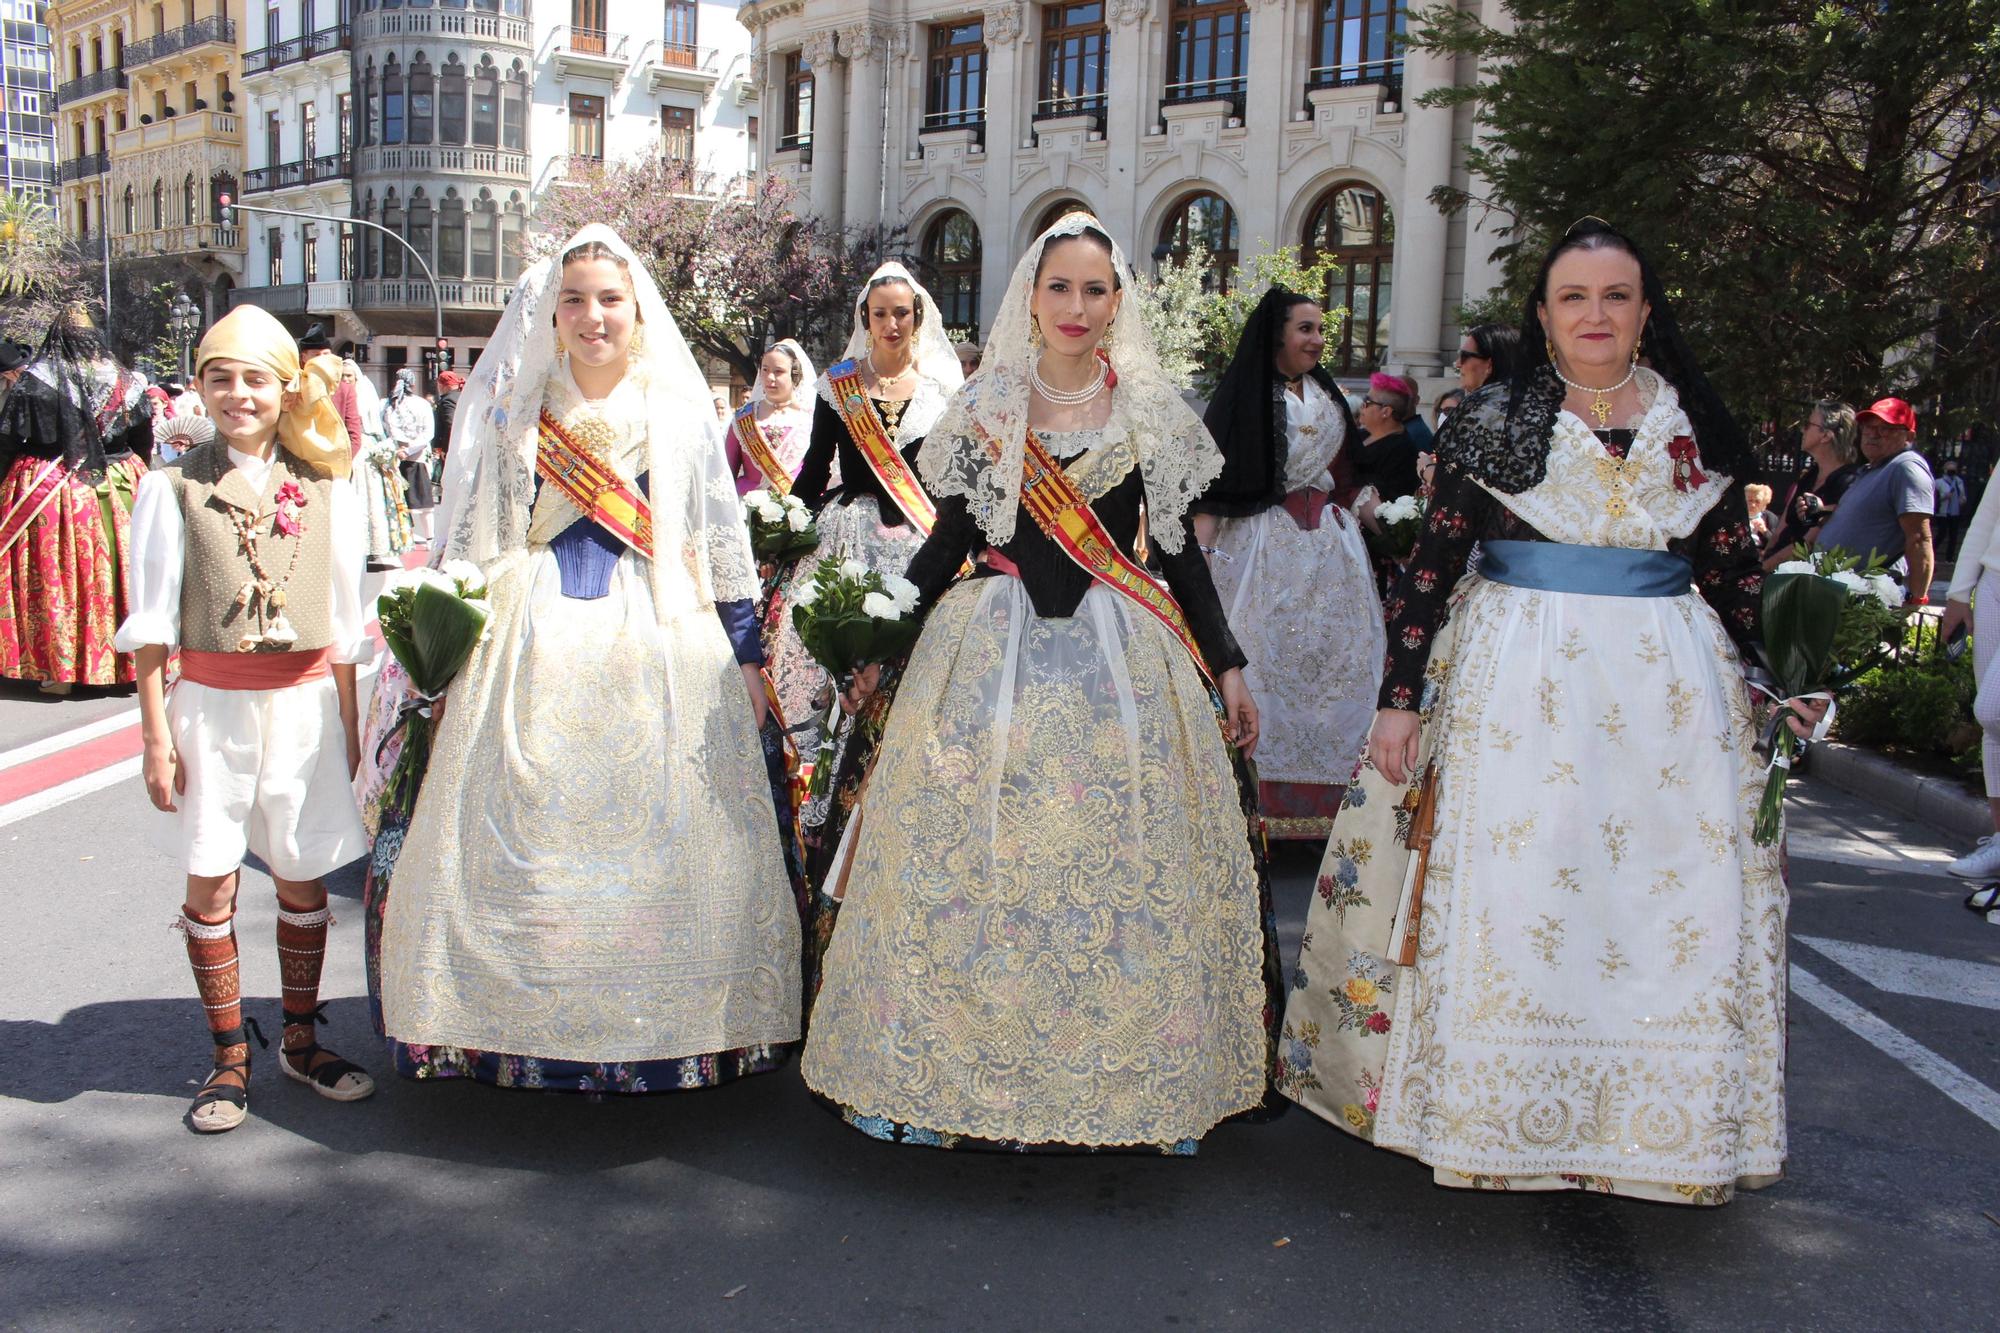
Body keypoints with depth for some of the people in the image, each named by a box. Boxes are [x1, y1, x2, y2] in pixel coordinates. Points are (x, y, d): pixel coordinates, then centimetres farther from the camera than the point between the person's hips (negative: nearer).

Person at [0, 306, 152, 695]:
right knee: (118, 566, 9)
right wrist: (132, 477, 24)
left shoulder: (33, 381, -6)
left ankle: (59, 670, 5)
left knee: (54, 575, 3)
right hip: (117, 488, 3)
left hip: (47, 492, -3)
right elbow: (144, 441, 9)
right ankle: (129, 661, 15)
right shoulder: (125, 381, 2)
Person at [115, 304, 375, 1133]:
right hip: (210, 704, -1)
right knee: (211, 880, 3)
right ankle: (230, 1058, 17)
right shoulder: (174, 486, -1)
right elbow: (151, 621, -1)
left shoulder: (324, 488, 4)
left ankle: (300, 1040, 25)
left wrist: (348, 723, 8)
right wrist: (156, 732, -4)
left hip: (305, 703, 2)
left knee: (303, 879, 8)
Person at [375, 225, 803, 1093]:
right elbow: (469, 538, 11)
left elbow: (723, 540, 8)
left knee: (663, 839, 0)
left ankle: (671, 1023, 12)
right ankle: (525, 1022, 13)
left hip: (660, 646, 0)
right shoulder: (513, 409, 9)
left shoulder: (680, 410, 8)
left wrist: (748, 652, 5)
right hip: (535, 644, 1)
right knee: (525, 838, 0)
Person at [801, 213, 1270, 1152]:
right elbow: (950, 538, 8)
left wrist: (1227, 667, 8)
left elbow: (1179, 551, 9)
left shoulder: (1154, 413, 6)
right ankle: (954, 1072, 17)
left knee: (1124, 865, 1)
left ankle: (1129, 1077, 17)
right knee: (971, 860, 2)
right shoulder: (986, 409, 5)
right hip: (995, 654, 0)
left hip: (1124, 662, 0)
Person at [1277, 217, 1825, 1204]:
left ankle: (1662, 1121, 24)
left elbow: (1733, 574, 14)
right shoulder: (1492, 420, -1)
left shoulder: (1695, 428, 7)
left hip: (1670, 683, 3)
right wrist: (1399, 699, -7)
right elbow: (1431, 563, -3)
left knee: (1677, 897, 6)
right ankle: (1493, 1109, 16)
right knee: (1502, 885, -1)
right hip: (1516, 675, -3)